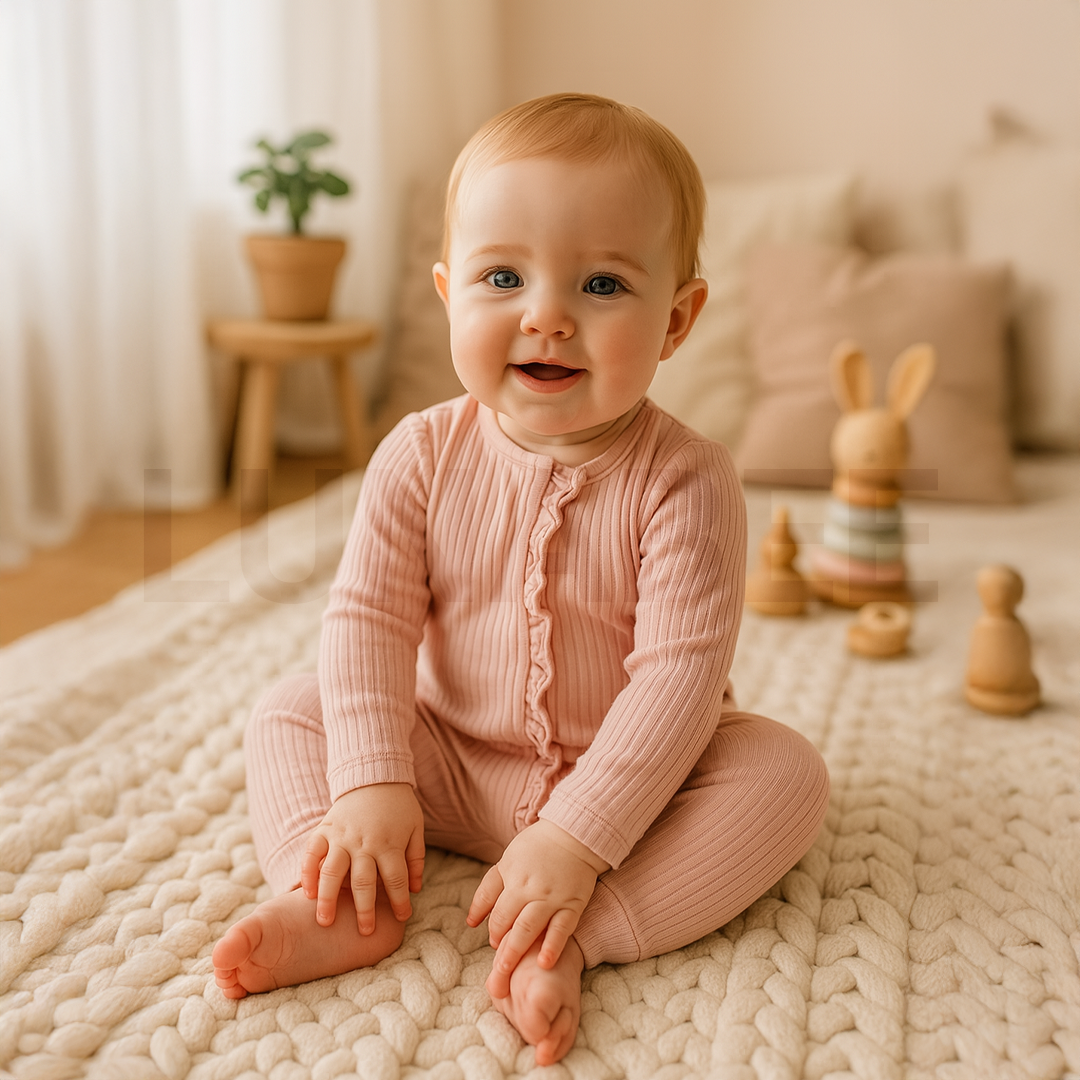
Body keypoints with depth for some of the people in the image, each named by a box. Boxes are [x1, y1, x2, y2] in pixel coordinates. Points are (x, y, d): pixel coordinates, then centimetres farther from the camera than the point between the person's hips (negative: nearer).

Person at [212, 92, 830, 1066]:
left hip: (626, 774, -2)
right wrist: (371, 781, -22)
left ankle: (568, 938, -31)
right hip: (452, 761, 3)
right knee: (289, 713, -4)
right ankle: (342, 904, -20)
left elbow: (680, 672, -27)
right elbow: (367, 616, -11)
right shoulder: (423, 455, -12)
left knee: (787, 772, -24)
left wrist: (578, 841, -33)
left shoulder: (686, 482, -22)